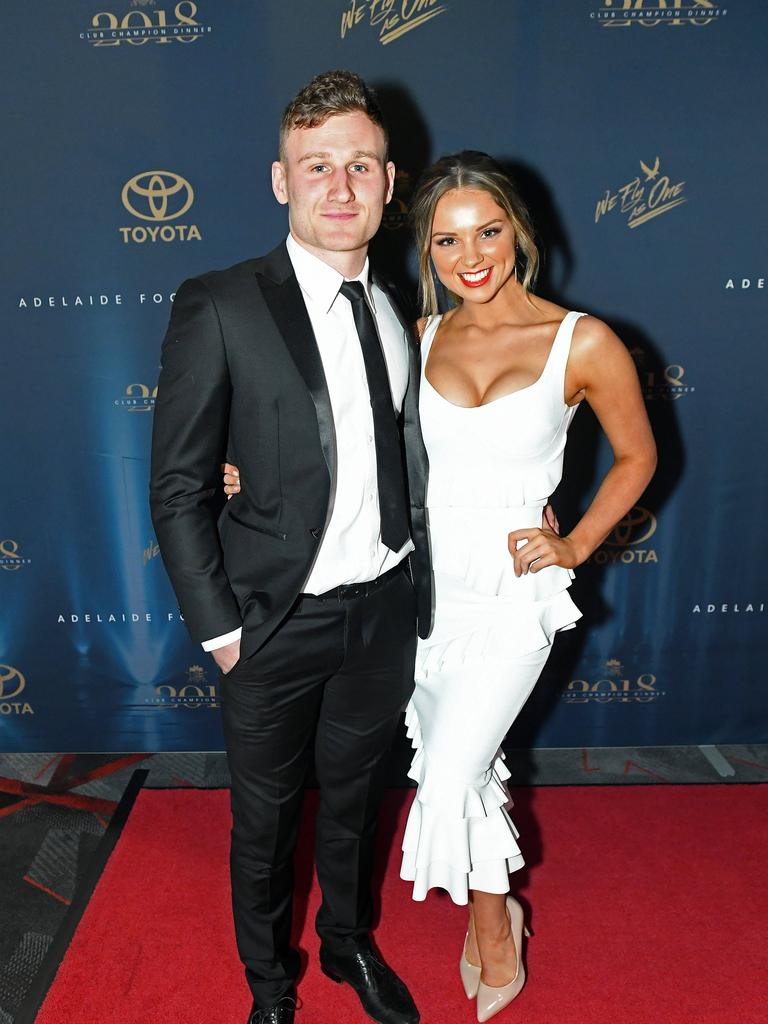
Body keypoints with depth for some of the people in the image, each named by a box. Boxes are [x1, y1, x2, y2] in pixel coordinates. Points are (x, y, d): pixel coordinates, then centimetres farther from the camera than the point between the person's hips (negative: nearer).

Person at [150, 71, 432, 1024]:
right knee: (265, 814, 18)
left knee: (354, 794, 24)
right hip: (276, 621, -4)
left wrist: (417, 585, 5)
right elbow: (178, 489, -11)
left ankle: (349, 940, 52)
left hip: (384, 610, 4)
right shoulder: (218, 307, -13)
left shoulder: (397, 312, 3)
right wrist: (220, 627, -12)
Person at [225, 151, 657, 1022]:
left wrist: (576, 545, -5)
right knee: (455, 763, 17)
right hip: (423, 582, 4)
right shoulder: (418, 338, 1)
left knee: (450, 780, -4)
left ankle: (495, 929, 28)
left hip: (510, 595, -4)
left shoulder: (583, 343, -9)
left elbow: (636, 458, 4)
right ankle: (489, 903, 45)